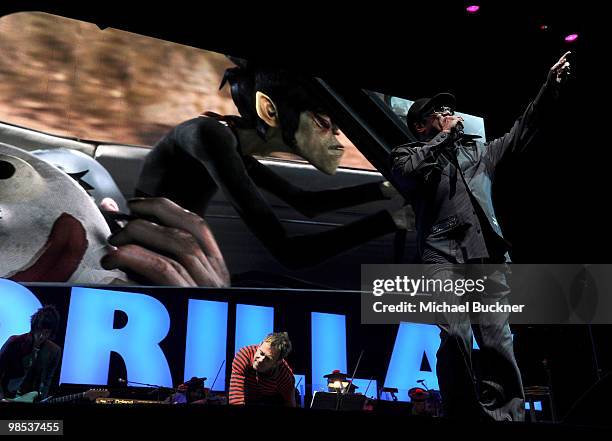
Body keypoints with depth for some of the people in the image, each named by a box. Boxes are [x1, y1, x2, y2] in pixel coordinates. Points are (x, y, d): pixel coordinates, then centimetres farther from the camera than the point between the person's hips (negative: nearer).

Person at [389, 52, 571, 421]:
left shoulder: (477, 150, 31)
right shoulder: (406, 154, 19)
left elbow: (522, 132, 31)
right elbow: (411, 173, -4)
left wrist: (551, 84, 24)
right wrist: (445, 135, 7)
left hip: (489, 254, 4)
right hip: (443, 254, -3)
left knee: (498, 341, -7)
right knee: (455, 336, -19)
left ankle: (505, 416, -4)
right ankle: (465, 414, -9)